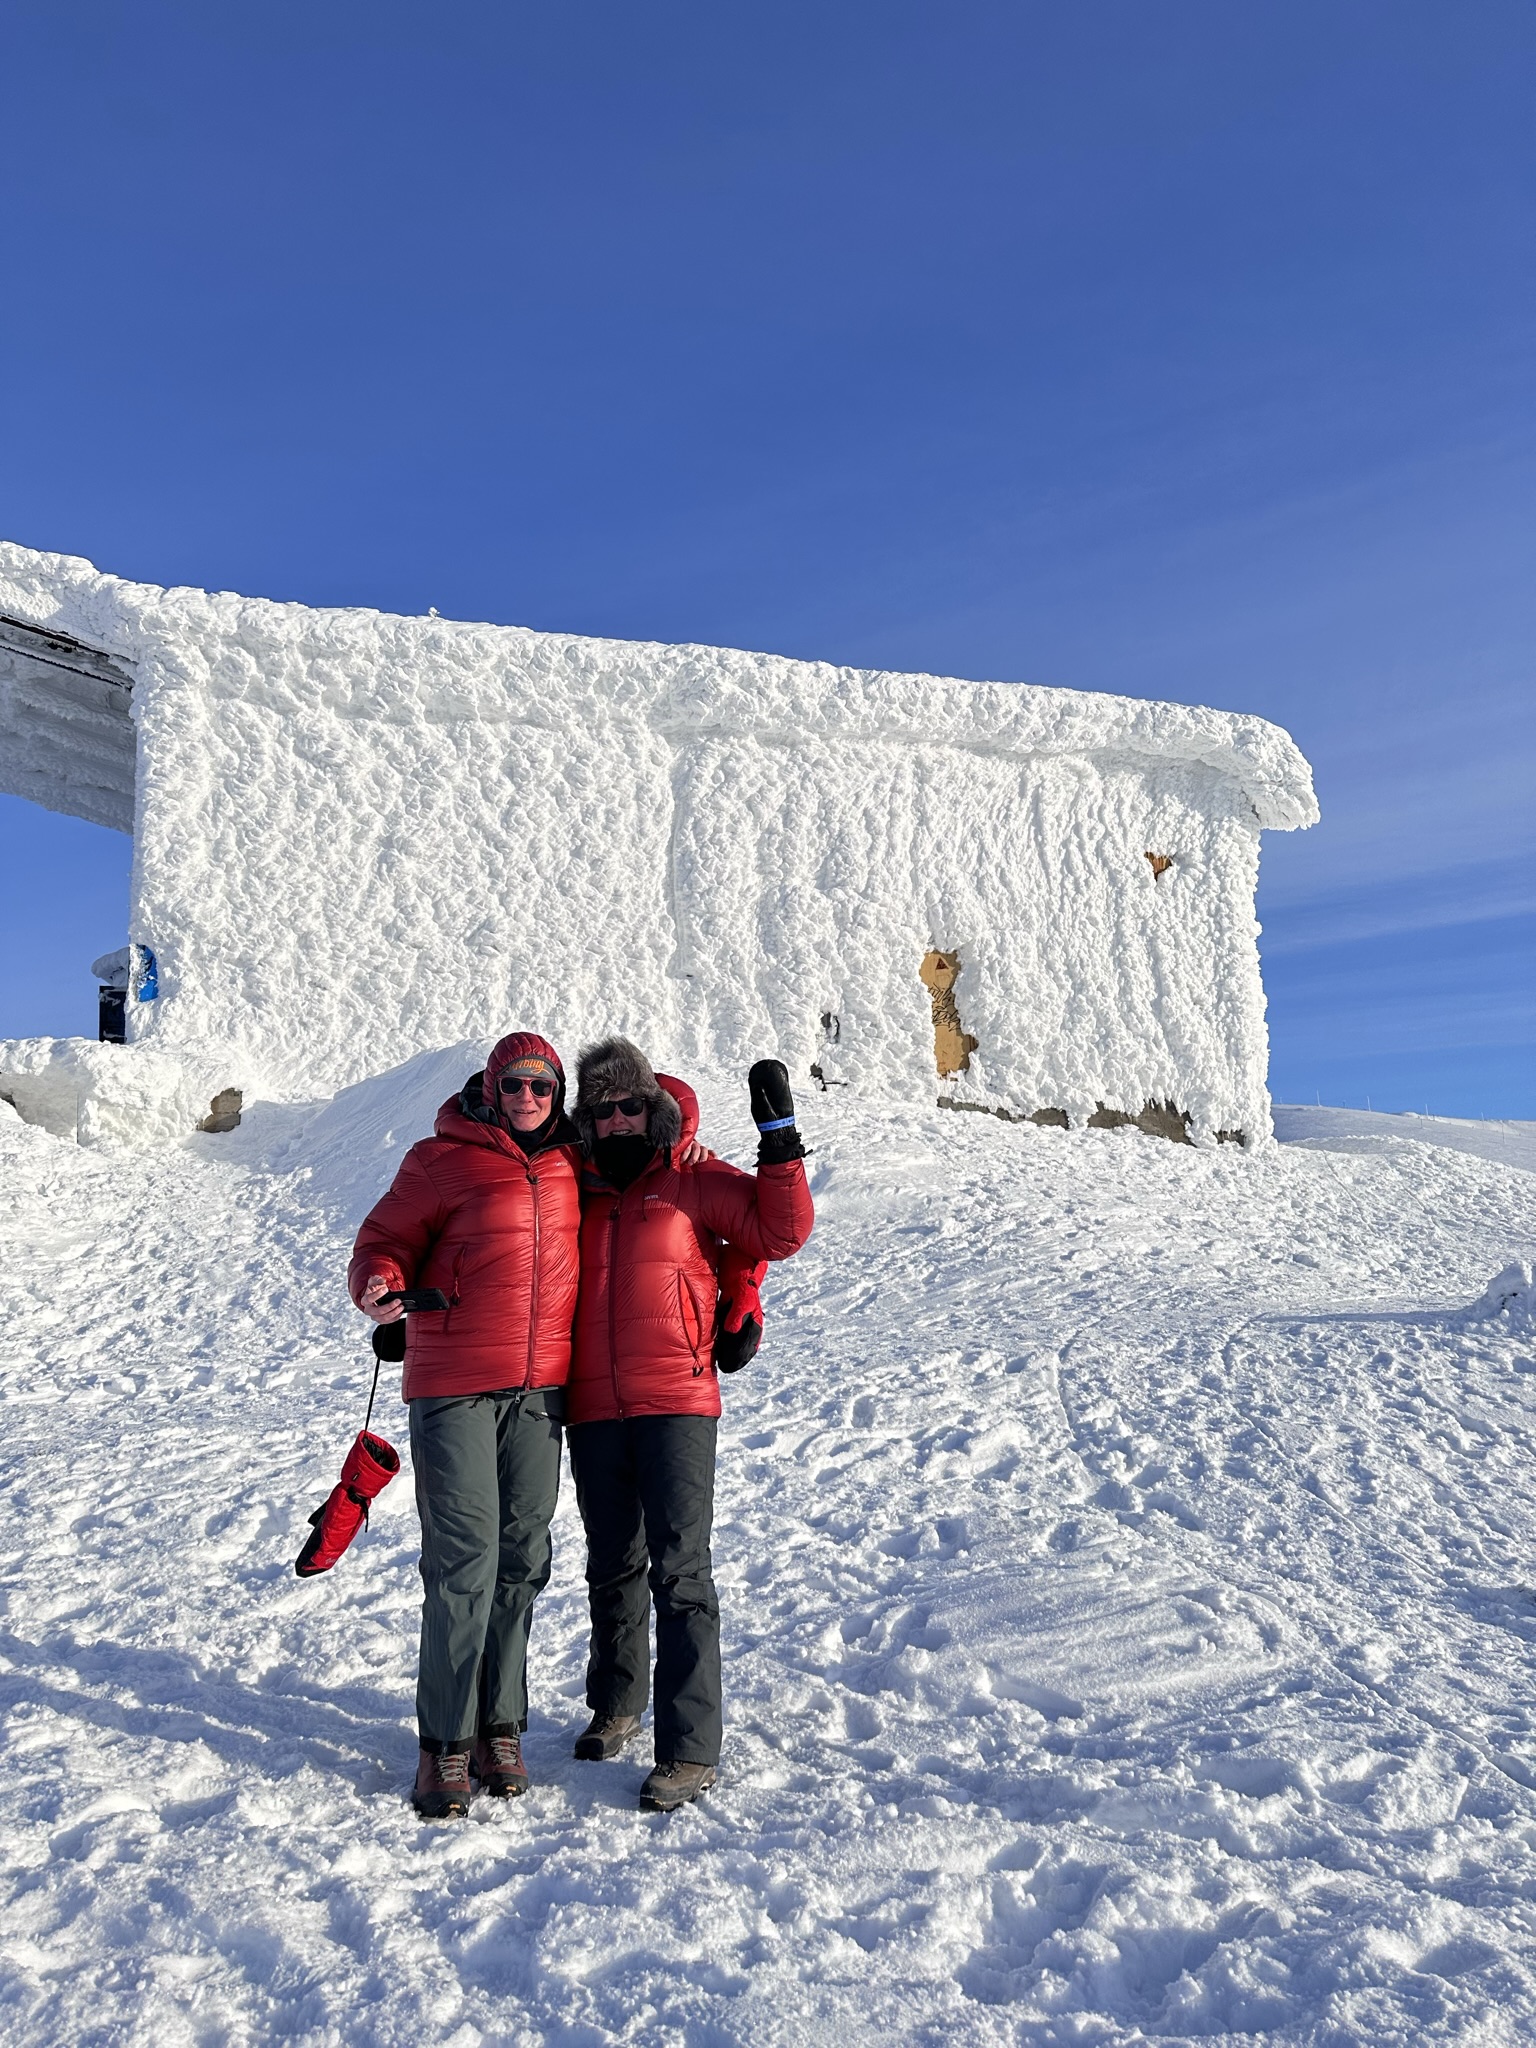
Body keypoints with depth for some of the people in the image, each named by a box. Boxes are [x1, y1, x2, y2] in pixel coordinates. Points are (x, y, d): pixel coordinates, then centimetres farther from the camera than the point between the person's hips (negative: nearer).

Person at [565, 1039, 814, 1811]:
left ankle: (690, 1751, 0)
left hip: (677, 1405, -4)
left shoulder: (694, 1182, 0)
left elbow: (780, 1231, -9)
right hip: (594, 1412, 4)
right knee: (613, 1568, 18)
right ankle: (616, 1705, 38)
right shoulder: (577, 1194, 10)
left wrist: (779, 1136, -16)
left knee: (679, 1569, -7)